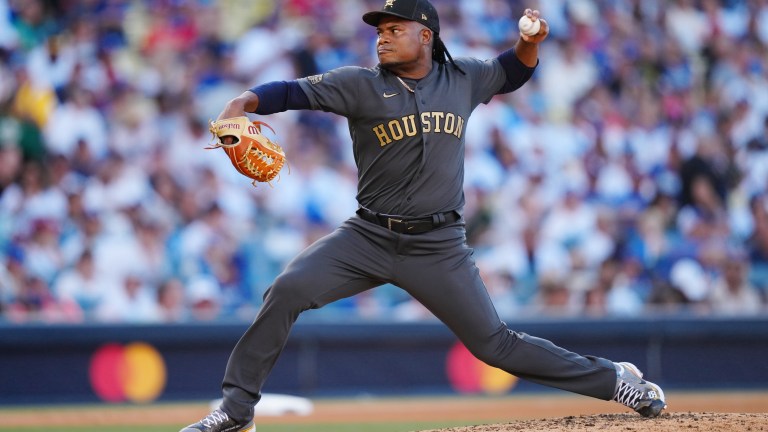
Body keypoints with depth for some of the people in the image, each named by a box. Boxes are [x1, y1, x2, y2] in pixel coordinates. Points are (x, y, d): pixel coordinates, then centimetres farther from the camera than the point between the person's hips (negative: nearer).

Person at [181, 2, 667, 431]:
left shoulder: (462, 78, 2)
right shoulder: (360, 85, -7)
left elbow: (510, 74, 22)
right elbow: (294, 91, -18)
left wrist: (530, 43, 0)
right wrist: (242, 103, -37)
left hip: (439, 248, 0)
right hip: (369, 236, 0)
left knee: (495, 344, 1)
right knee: (286, 292, -19)